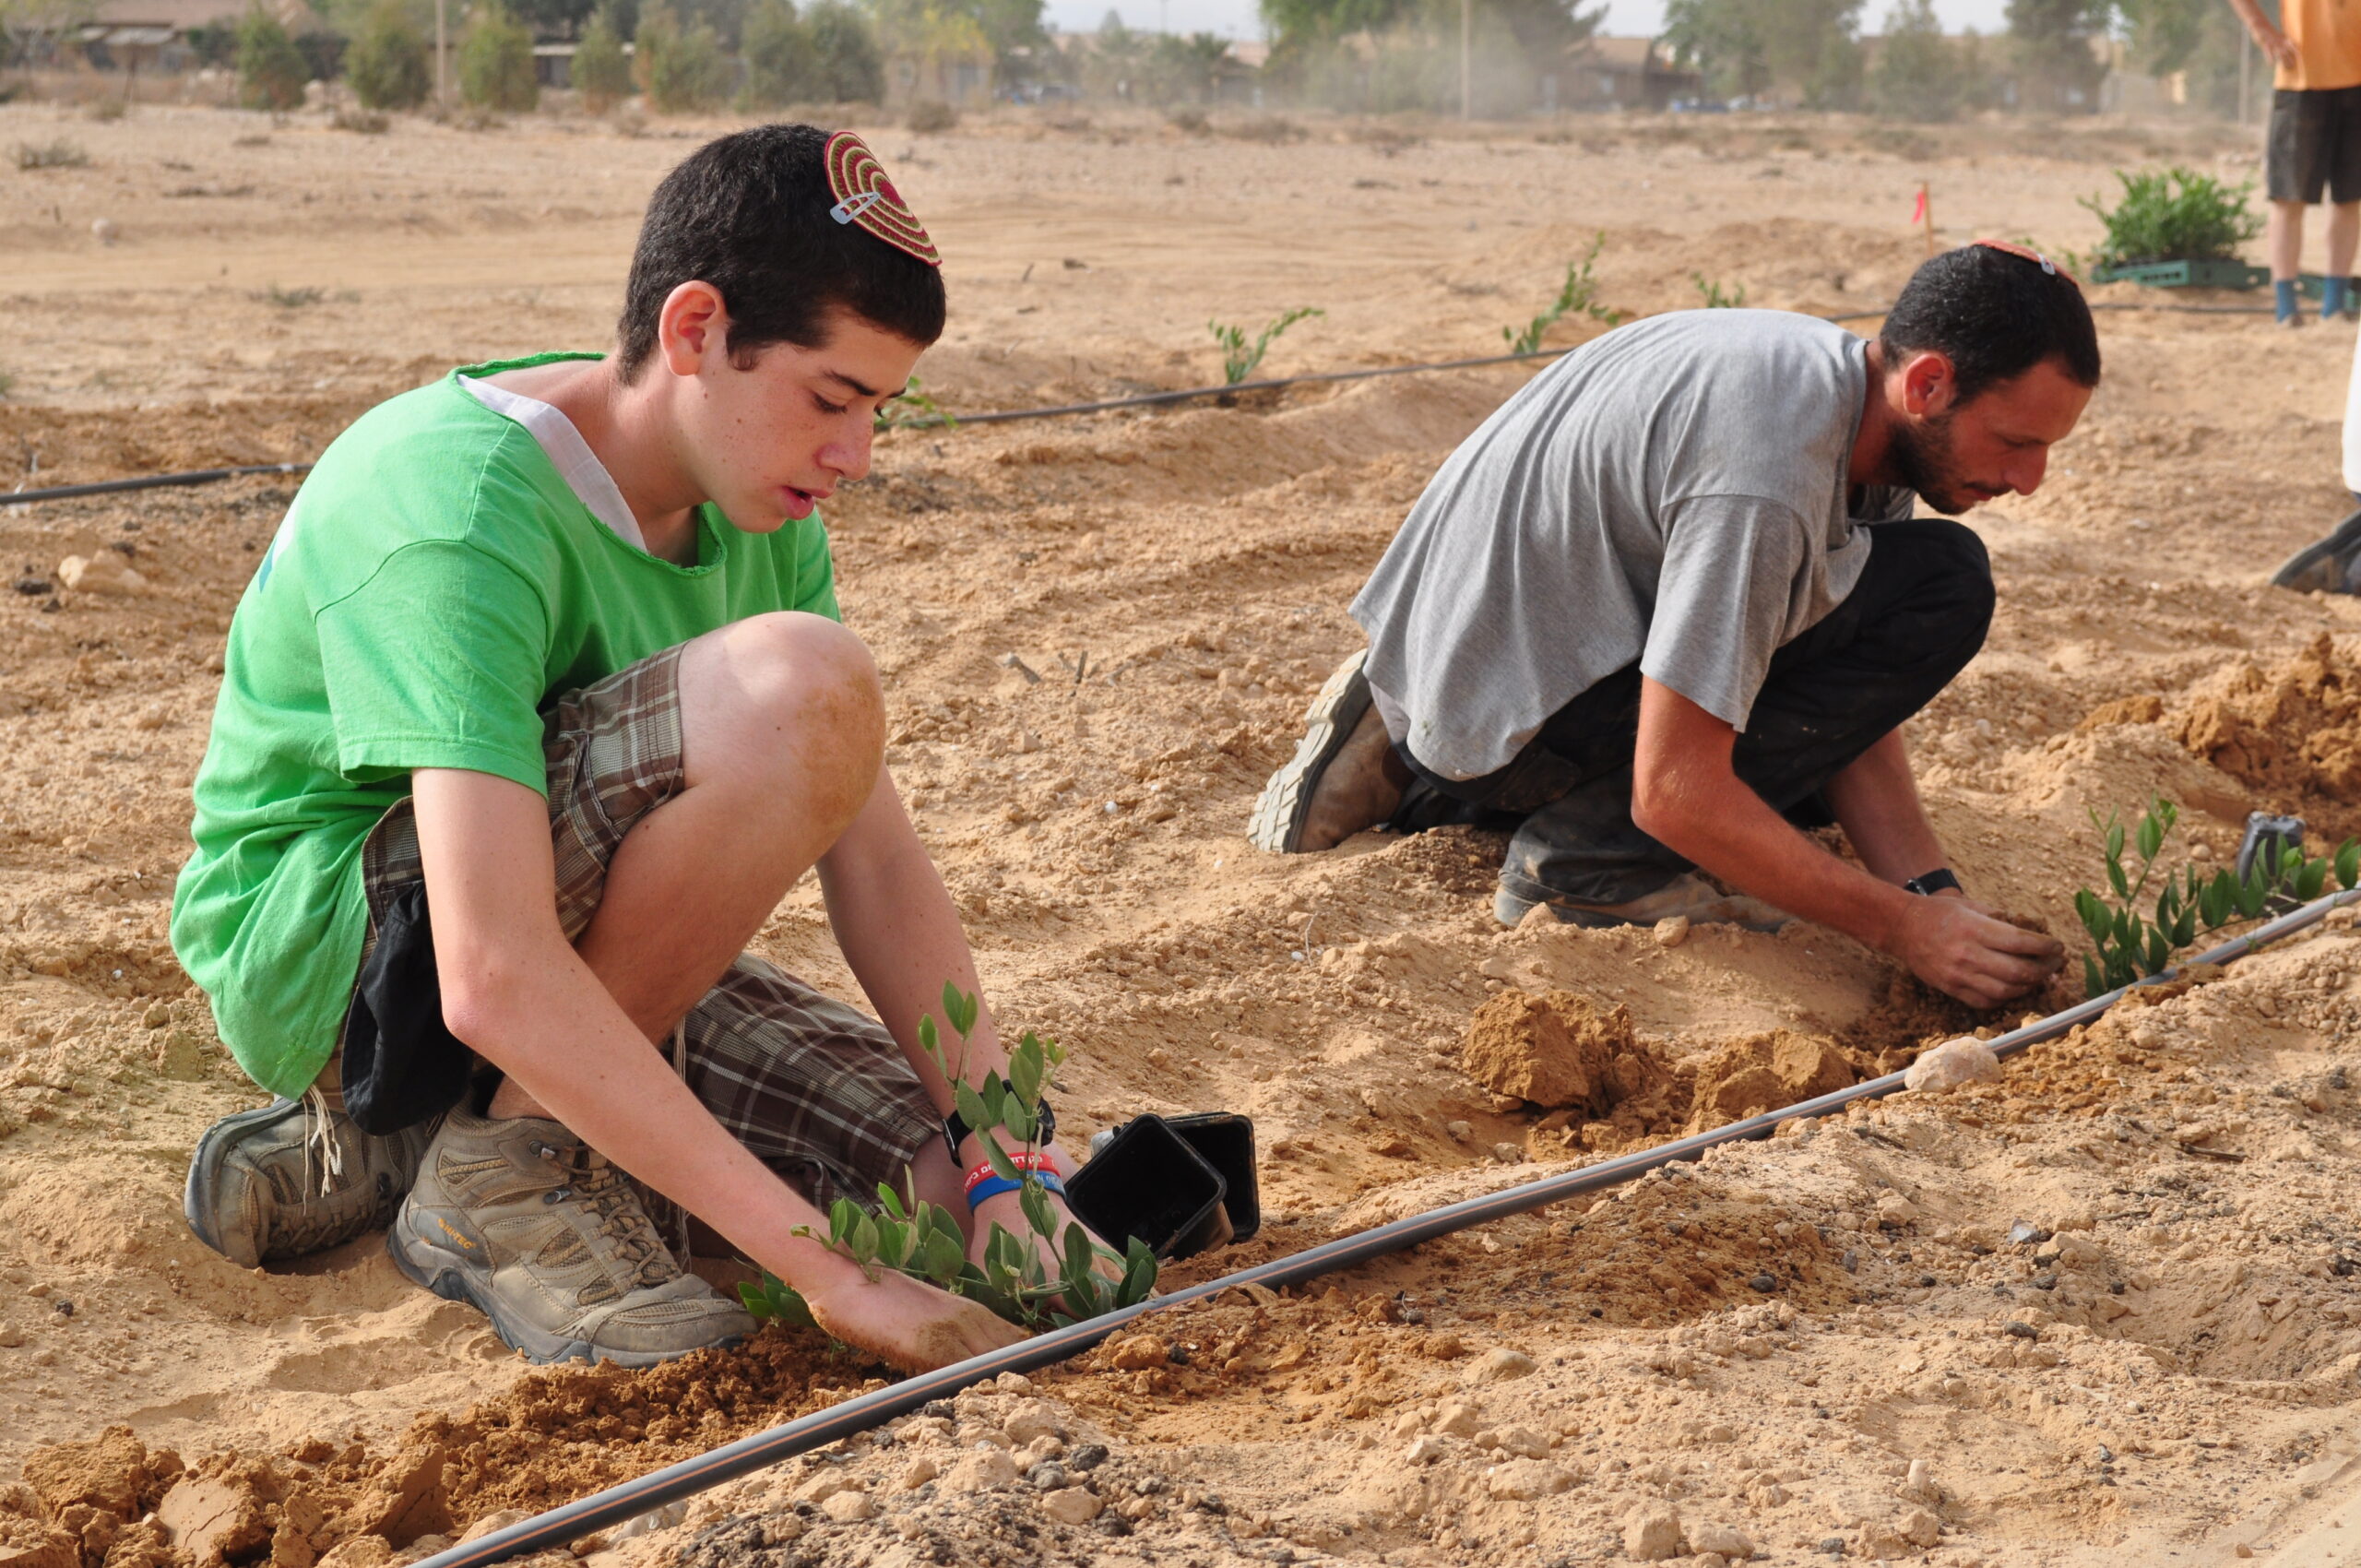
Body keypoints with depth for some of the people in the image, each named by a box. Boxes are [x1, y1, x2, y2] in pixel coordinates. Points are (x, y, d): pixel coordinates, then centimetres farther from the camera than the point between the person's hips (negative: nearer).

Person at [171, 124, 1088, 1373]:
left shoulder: (758, 509, -1)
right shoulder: (457, 513, -28)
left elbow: (876, 862, -2)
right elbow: (497, 980, -37)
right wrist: (826, 1268, -38)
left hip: (567, 938, 9)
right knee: (799, 686, -29)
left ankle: (388, 1145, 8)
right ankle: (499, 1172, -13)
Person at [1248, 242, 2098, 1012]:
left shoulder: (1854, 387, -1)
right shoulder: (1765, 478, -30)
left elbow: (1853, 706, 3)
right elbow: (1673, 795, -27)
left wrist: (1929, 887, -10)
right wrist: (1903, 926, -23)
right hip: (1510, 711, -9)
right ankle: (1594, 857, -11)